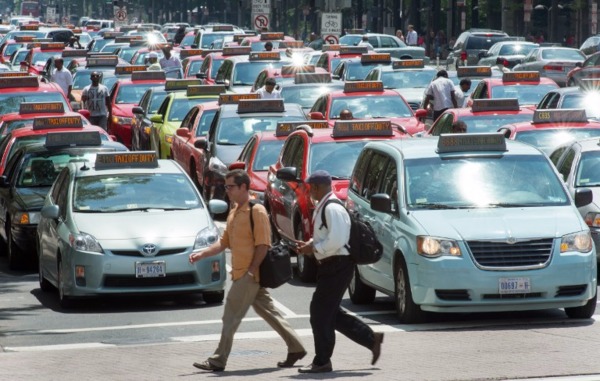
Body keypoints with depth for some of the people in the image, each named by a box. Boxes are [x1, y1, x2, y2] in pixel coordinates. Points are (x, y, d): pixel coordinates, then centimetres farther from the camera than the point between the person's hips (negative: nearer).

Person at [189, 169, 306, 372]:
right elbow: (225, 241, 18)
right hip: (240, 273, 9)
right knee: (268, 312, 13)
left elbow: (263, 245, -17)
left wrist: (251, 271, -20)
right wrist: (202, 254, 5)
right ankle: (295, 348, 18)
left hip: (249, 274, -9)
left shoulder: (256, 211, -14)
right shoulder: (234, 212, 14)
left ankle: (218, 361, -2)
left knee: (231, 317, -6)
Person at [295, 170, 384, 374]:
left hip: (337, 266, -11)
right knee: (331, 313, 15)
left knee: (320, 312, -4)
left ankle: (322, 362, 4)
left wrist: (313, 248, -16)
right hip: (330, 266, 11)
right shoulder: (323, 207, 14)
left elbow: (335, 241, -26)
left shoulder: (332, 209, -18)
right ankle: (371, 339, 20)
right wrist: (309, 245, 8)